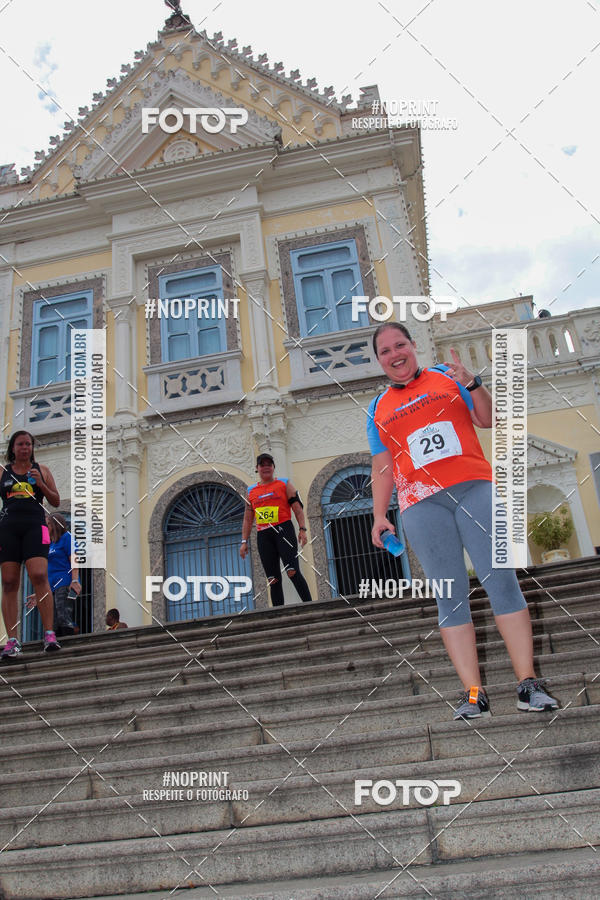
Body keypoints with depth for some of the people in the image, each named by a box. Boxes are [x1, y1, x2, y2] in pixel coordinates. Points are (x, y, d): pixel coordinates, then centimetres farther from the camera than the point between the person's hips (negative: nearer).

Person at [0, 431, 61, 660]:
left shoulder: (41, 470, 15)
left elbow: (56, 501, 13)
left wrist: (40, 484, -3)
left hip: (35, 527, -1)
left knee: (39, 576, -18)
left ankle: (49, 634, -17)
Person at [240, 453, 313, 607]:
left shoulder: (284, 484, 10)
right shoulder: (251, 491, 18)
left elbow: (297, 507, 3)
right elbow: (247, 519, 18)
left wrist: (302, 529, -9)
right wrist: (244, 542, 10)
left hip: (284, 530, -3)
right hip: (263, 535, 3)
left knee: (293, 572, -17)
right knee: (273, 579, 0)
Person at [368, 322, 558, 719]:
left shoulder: (446, 376, 15)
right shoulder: (379, 408, 18)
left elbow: (489, 420, 11)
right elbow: (382, 467, 15)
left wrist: (472, 384, -5)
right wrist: (379, 515, 4)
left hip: (474, 487, 0)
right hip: (422, 504, 1)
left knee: (501, 580, -8)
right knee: (451, 595, -5)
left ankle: (529, 684, -5)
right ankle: (473, 693, -4)